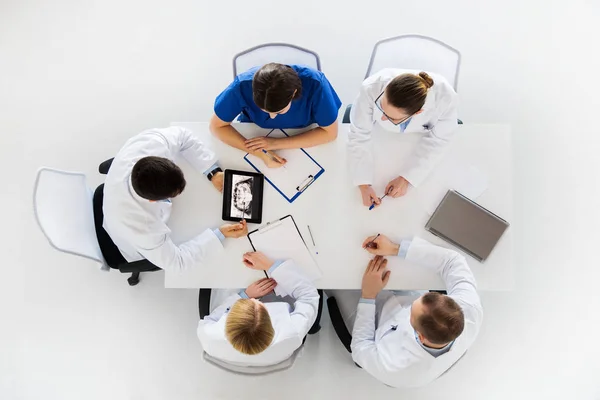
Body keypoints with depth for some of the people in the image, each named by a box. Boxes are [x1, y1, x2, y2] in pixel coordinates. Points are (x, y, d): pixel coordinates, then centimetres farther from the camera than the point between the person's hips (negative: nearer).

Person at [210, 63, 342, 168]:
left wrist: (277, 143, -32)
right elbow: (217, 126, -21)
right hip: (255, 135, -1)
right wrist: (259, 153, -34)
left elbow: (330, 132, -24)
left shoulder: (315, 84, -36)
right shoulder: (243, 85, -34)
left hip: (301, 138, 2)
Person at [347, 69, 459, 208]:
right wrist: (364, 185, -37)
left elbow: (436, 141, -25)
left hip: (422, 133, 2)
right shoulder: (372, 89, -43)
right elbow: (358, 136, -31)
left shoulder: (445, 98, -42)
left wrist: (406, 178, -31)